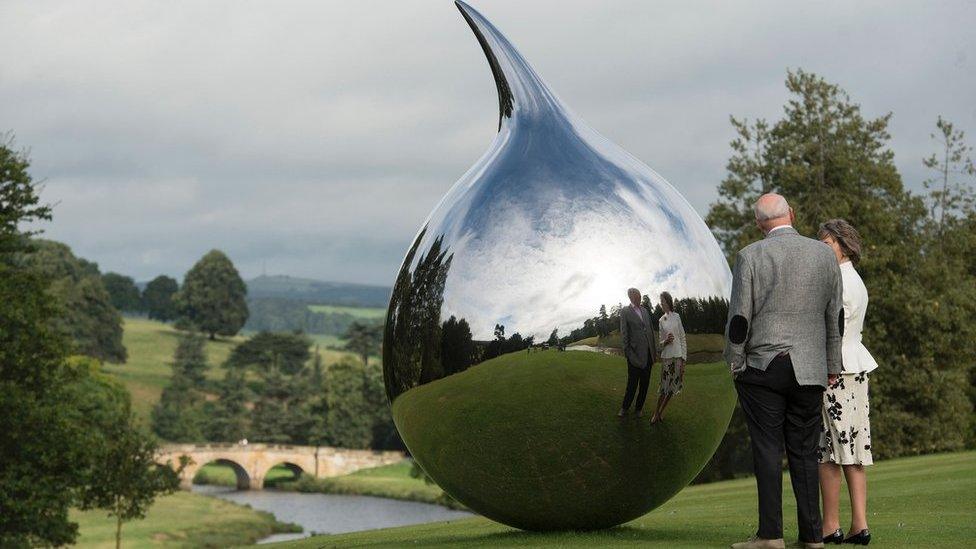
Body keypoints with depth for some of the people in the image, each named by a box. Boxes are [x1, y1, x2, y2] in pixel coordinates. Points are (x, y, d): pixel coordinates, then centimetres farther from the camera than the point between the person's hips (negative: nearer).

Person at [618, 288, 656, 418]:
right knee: (632, 383, -4)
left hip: (648, 353, 5)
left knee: (645, 383, 7)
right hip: (635, 353, -5)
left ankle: (639, 407, 18)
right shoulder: (625, 312, -2)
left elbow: (651, 331, 17)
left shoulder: (645, 311, 15)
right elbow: (624, 333, -6)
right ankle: (624, 408, 12)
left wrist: (654, 351, 13)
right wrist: (627, 352, -12)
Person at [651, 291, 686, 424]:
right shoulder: (661, 320, 9)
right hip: (666, 357, 1)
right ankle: (656, 413, 8)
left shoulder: (676, 317, 2)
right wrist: (666, 341, -11)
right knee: (664, 387, -4)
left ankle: (661, 411, 18)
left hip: (678, 356, -1)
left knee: (672, 387, 4)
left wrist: (683, 359, -2)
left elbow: (683, 339, 4)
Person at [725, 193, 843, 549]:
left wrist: (734, 364, 5)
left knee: (767, 449, -2)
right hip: (809, 370, 3)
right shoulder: (825, 255, 6)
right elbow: (835, 317, 11)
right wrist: (832, 366, 18)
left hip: (762, 369, -3)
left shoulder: (750, 256, -6)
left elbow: (739, 318, -6)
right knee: (805, 452, 6)